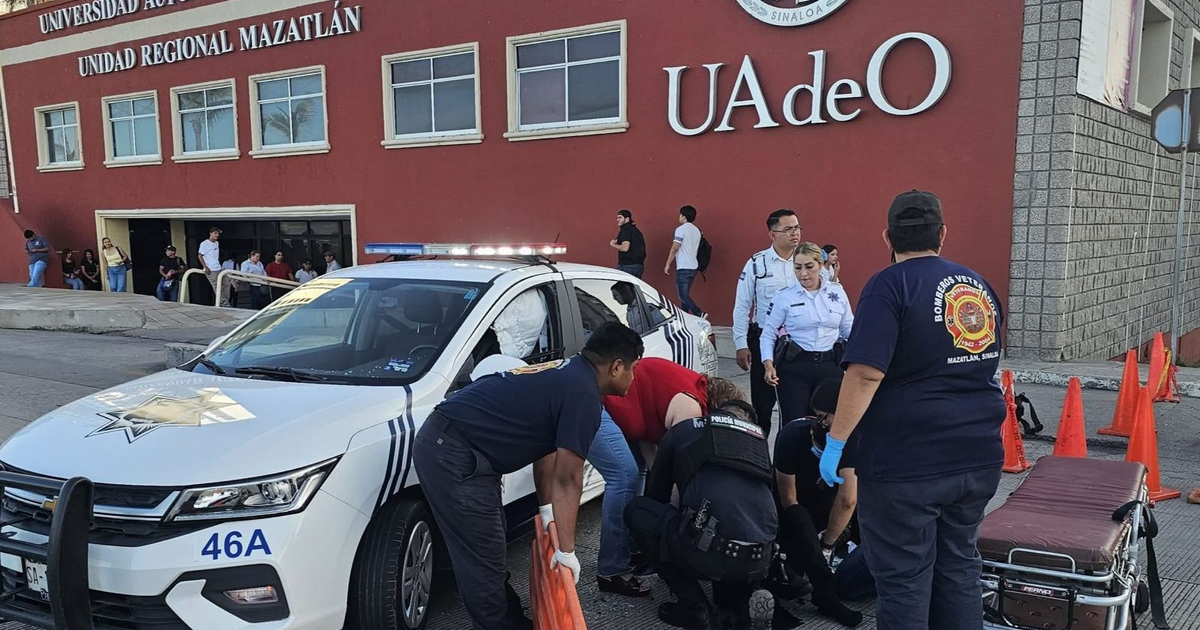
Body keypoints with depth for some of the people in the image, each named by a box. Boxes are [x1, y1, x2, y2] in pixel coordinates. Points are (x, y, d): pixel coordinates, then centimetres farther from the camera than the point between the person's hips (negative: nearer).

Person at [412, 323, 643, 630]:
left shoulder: (565, 374, 14)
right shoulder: (583, 394, -16)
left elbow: (545, 450, 20)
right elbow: (567, 478, -15)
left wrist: (547, 509, 18)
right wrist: (566, 549, -9)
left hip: (446, 442, 11)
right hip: (453, 456, -11)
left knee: (489, 552, 21)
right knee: (484, 560, -1)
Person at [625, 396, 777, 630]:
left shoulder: (682, 430, 17)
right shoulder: (759, 437, 25)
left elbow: (655, 494, 28)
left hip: (711, 552, -5)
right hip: (760, 559, 6)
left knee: (636, 511, 20)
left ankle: (693, 606, 13)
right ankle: (738, 596, 15)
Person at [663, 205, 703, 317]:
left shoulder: (681, 229, -9)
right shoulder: (697, 231, 14)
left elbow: (674, 249, -11)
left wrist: (667, 265, -5)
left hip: (683, 267, -8)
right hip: (693, 266, 8)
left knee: (683, 295, -9)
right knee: (685, 294, 13)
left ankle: (699, 314, -22)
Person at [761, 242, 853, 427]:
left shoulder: (837, 292, 4)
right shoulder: (784, 297, -3)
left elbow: (848, 328, 12)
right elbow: (768, 334, 0)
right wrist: (768, 364, -14)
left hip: (830, 366, 2)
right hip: (794, 367, -2)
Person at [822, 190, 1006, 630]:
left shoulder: (890, 285, -12)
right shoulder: (979, 286, 10)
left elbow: (865, 373, -22)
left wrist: (836, 441, -16)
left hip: (906, 464, -7)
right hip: (977, 458, 7)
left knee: (904, 581, 3)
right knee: (959, 568, 19)